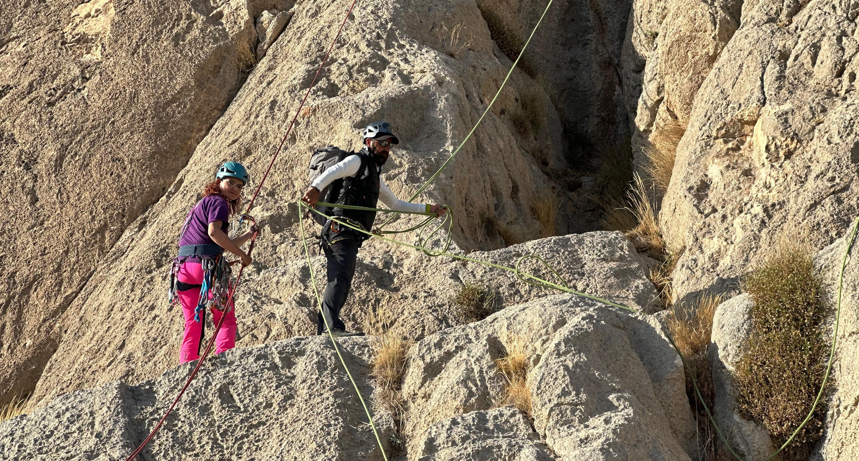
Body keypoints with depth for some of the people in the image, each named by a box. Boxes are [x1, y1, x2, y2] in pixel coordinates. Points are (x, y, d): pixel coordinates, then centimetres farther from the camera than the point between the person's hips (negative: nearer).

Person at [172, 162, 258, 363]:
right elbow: (214, 232, -19)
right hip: (207, 265, -8)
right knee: (226, 319, 3)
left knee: (193, 324, 10)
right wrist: (242, 255, -13)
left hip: (183, 269, 8)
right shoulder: (218, 202, -1)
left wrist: (248, 235, 32)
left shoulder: (203, 203, 27)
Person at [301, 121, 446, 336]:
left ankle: (322, 332, 1)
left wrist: (428, 208, 41)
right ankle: (332, 325, -39)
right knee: (342, 276, -25)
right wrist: (315, 188, -38)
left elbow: (395, 204, 44)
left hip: (352, 236, 10)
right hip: (341, 229, -10)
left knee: (337, 283, 4)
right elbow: (333, 171, -17)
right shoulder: (357, 161, 3)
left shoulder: (375, 175, 33)